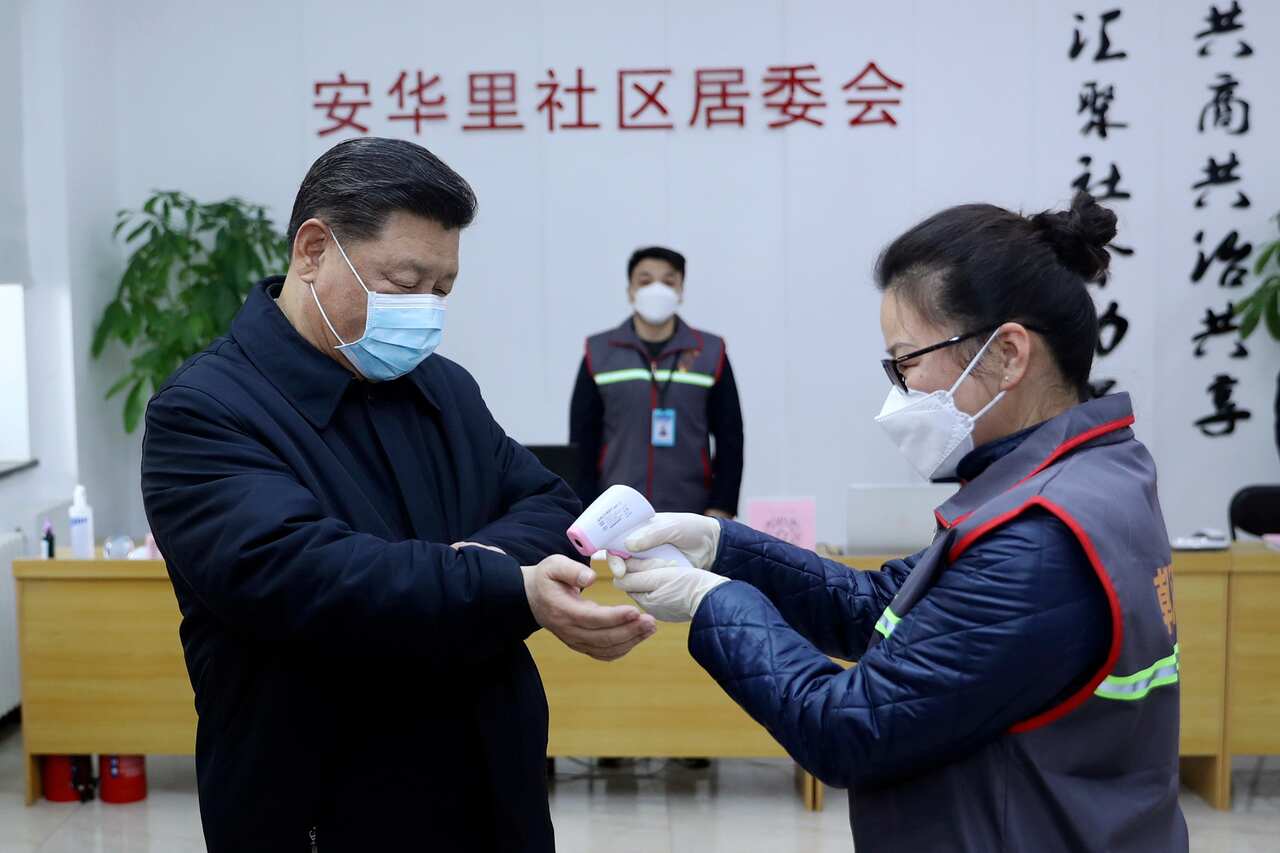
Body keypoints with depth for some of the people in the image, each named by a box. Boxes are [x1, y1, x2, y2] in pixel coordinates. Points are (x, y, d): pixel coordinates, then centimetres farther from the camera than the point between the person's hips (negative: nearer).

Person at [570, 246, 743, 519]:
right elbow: (582, 440, 4)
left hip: (689, 517, 0)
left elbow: (729, 439, 3)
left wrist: (721, 510, -3)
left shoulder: (711, 353, 2)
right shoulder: (599, 354, 2)